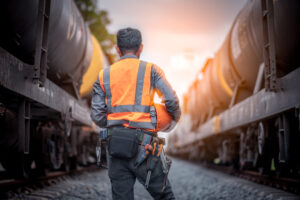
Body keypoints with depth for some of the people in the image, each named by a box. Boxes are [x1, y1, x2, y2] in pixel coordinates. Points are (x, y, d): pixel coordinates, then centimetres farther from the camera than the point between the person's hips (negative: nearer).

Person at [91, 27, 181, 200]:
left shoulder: (104, 75, 11)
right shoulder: (151, 70, 4)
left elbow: (97, 116, 5)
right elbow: (171, 101, -6)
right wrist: (175, 118, 15)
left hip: (114, 142, 3)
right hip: (142, 145, -3)